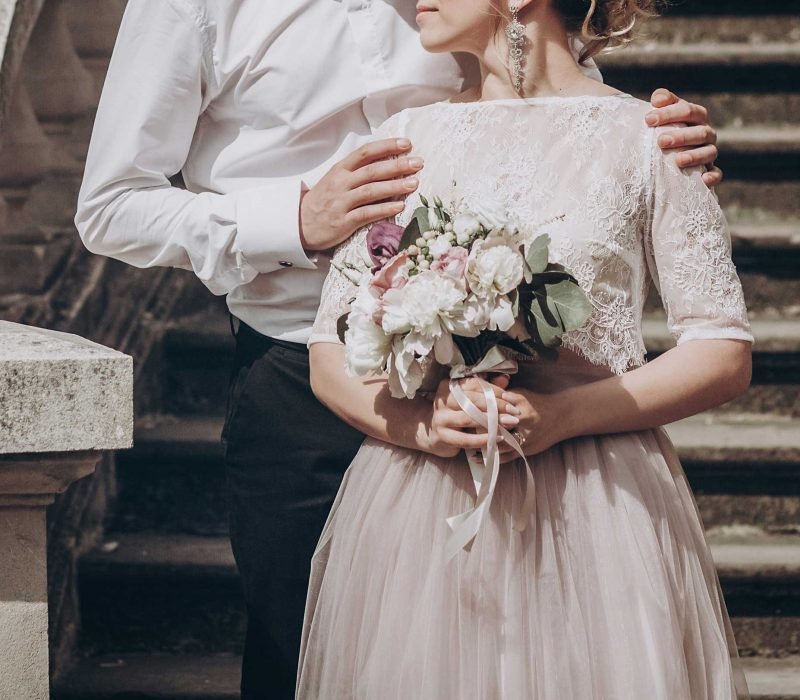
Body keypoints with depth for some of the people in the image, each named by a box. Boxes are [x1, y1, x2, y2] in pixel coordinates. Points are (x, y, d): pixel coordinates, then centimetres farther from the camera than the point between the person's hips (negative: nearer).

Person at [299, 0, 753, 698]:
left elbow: (725, 354, -1)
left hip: (597, 509, -2)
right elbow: (330, 358, 8)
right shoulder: (407, 137, 10)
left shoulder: (646, 135, 1)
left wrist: (564, 415, -15)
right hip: (415, 510, 2)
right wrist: (420, 425, -13)